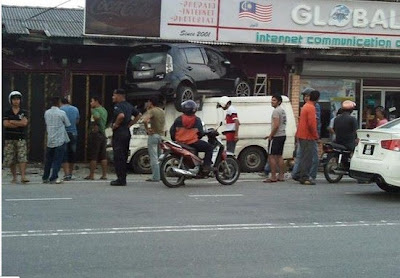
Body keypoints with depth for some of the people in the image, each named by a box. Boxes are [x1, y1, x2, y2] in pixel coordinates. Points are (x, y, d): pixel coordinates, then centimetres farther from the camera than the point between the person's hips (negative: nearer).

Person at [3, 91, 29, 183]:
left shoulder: (24, 112, 7)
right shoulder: (7, 112, 8)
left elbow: (24, 123, -10)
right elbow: (5, 124, -8)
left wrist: (12, 121, -6)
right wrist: (19, 124, -8)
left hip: (21, 138, -1)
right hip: (9, 139, 1)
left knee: (23, 158, -13)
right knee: (11, 160, 2)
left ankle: (23, 176, -17)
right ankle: (14, 177, 14)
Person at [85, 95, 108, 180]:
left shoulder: (95, 110, -12)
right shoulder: (104, 110, 16)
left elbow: (97, 116, -32)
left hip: (95, 133, -8)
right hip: (103, 133, 8)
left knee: (93, 157, -3)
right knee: (103, 156, 8)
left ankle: (91, 175, 0)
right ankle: (104, 175, 8)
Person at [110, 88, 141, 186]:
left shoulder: (118, 106, -14)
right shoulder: (129, 105, 15)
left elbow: (121, 115, -33)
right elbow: (139, 115, 21)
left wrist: (115, 125, -18)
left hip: (119, 134, -9)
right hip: (127, 133, 9)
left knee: (118, 157, -6)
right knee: (124, 157, 14)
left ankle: (120, 180, -6)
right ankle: (123, 179, 18)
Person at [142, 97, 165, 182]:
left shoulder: (151, 111, -11)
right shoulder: (162, 111, 13)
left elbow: (145, 120, -29)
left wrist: (147, 129, -17)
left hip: (153, 135, -8)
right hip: (161, 135, 8)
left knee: (154, 157, -7)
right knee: (159, 157, 15)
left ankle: (155, 177, -9)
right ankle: (161, 175, 18)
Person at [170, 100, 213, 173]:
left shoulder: (178, 119, 4)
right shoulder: (197, 120, -2)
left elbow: (172, 131, 5)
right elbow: (201, 132, -2)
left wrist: (174, 138, 21)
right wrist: (198, 137, 19)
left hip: (180, 143, 5)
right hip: (193, 143, -4)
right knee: (209, 148, 9)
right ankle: (206, 166, -4)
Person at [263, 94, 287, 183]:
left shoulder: (276, 111, -14)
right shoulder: (282, 110, 18)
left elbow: (276, 125, -22)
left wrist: (270, 136, -14)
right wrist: (271, 135, 20)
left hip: (276, 136, -10)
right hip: (282, 135, 10)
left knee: (271, 156, -7)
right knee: (279, 156, 13)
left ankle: (273, 177, -9)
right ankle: (281, 176, 14)